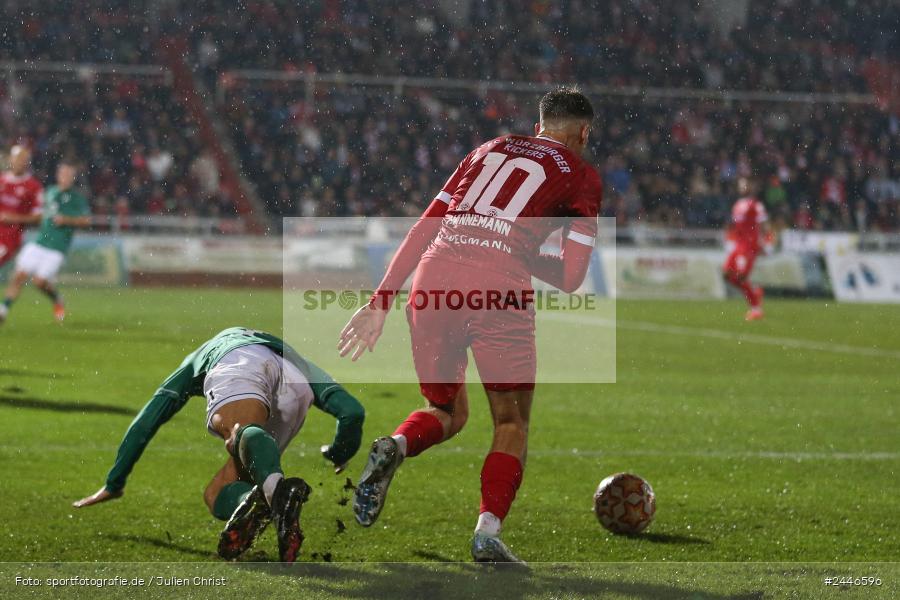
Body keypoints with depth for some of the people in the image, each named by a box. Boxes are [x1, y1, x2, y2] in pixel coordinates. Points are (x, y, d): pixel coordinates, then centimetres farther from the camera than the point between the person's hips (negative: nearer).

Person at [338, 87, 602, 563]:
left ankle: (394, 448, -9)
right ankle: (487, 533, -3)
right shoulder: (581, 175, 15)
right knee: (511, 421, 14)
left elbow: (423, 229, 20)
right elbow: (570, 277, 8)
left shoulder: (489, 150, 26)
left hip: (434, 274, 4)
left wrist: (381, 302, 19)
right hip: (498, 288, -4)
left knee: (447, 412, 22)